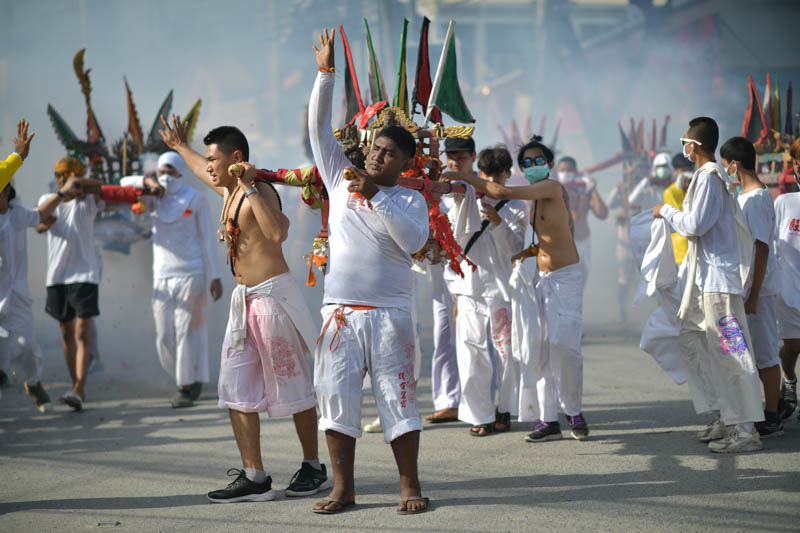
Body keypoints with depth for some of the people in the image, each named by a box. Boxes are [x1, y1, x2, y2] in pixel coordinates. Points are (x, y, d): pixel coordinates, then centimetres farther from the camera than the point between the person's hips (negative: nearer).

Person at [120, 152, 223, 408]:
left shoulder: (196, 200, 0)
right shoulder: (156, 200, 11)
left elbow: (207, 239, -1)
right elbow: (125, 184, 4)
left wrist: (215, 276, -5)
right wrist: (147, 181, -16)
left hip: (191, 274, -4)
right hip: (162, 275, 5)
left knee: (186, 332, -8)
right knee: (165, 337, 3)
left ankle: (187, 388, -1)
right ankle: (190, 382, 19)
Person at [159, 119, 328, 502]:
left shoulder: (259, 191, -15)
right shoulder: (228, 190, 13)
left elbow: (277, 233, -35)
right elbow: (202, 172, 38)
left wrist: (250, 188, -32)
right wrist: (180, 147, 52)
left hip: (273, 294, -9)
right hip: (245, 298, 9)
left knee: (292, 385, 0)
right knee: (236, 389, 4)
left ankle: (313, 468, 13)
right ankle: (254, 478, 5)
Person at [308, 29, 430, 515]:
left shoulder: (410, 200, 4)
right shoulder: (342, 179, 11)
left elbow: (413, 240, -15)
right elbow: (319, 128, 9)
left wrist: (375, 196, -18)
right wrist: (326, 73, 2)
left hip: (390, 315, -3)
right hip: (340, 311, 3)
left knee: (398, 399, -1)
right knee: (336, 396, 2)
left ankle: (410, 485, 7)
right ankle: (343, 487, 10)